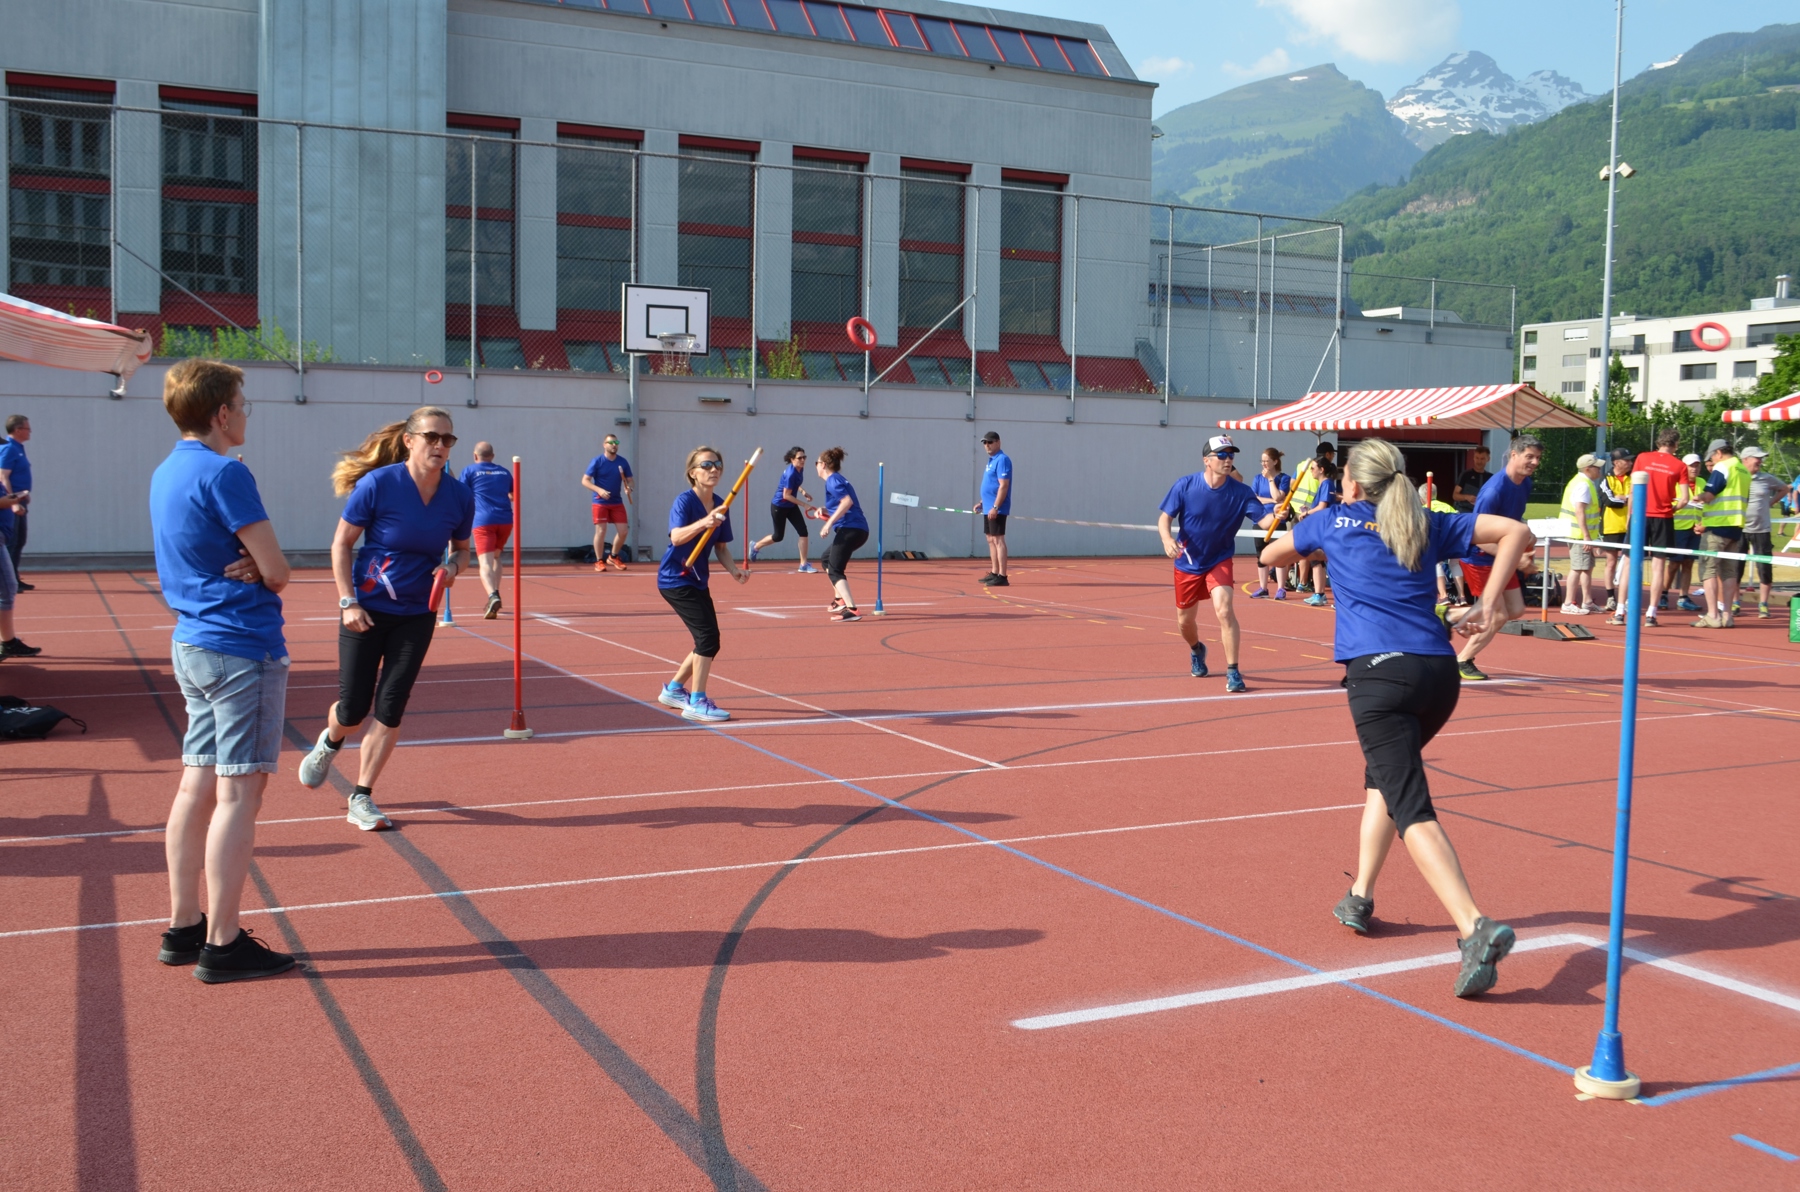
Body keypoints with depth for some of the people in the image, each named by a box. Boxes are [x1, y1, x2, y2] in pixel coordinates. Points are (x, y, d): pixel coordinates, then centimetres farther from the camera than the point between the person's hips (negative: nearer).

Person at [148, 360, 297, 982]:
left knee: (197, 785, 13)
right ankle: (222, 944, 0)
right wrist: (257, 571, 4)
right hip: (243, 646, -9)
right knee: (239, 792, -4)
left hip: (191, 644, 9)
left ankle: (183, 927, 20)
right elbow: (278, 570, -16)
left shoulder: (165, 473, 14)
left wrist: (245, 569, -2)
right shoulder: (224, 473, -15)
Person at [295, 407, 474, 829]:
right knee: (353, 710, 4)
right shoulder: (377, 485, -16)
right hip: (366, 611, -2)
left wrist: (452, 565, -12)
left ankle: (361, 798, 13)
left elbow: (461, 547, 11)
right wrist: (347, 602, -13)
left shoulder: (459, 496, -6)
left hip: (416, 616, 3)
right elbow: (341, 543, -7)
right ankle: (329, 744, 41)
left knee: (390, 710, -1)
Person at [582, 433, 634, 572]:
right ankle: (599, 561, 5)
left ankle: (613, 557, 20)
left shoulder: (623, 462, 2)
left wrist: (628, 488, -16)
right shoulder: (596, 461, -8)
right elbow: (585, 481, -9)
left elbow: (629, 480, 8)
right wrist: (599, 490, -24)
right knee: (601, 531, -6)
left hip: (617, 502, 4)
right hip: (600, 502, -4)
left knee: (623, 530, 0)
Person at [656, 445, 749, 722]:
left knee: (708, 642, 11)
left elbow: (721, 547, 11)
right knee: (708, 635, -17)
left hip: (698, 581, 8)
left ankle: (673, 690, 30)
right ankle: (696, 703, -10)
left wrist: (734, 570, -7)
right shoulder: (685, 501, -17)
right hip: (675, 580, -8)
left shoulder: (720, 505, 4)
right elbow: (676, 537, -34)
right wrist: (703, 523, -51)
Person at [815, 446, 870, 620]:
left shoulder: (832, 480, -8)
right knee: (827, 558, 28)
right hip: (858, 529, 10)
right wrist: (825, 510, 10)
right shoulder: (837, 480, 22)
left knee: (834, 571, -12)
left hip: (850, 529, -10)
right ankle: (839, 600, 30)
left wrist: (829, 523, -24)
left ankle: (851, 610, -26)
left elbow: (847, 502, -23)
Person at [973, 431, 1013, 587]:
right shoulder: (991, 460, 17)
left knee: (998, 540, -11)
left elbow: (1003, 486, -20)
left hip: (997, 509, -10)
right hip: (989, 508, 10)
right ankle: (994, 573, 17)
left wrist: (995, 507, -24)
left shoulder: (1002, 460, -13)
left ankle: (1002, 577, -12)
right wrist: (982, 503, 20)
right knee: (991, 540, 12)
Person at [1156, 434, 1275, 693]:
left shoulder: (1240, 492, -15)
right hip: (1187, 563, 1)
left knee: (1224, 609, -24)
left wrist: (1276, 516, -46)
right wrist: (1167, 539, -31)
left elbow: (1263, 520, -23)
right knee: (1185, 621, 12)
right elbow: (1164, 518, -10)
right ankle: (1197, 651, 48)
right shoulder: (1184, 486, -15)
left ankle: (1233, 671, -14)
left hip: (1219, 561, -1)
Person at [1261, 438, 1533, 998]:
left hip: (1380, 673, -5)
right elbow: (1516, 532, 11)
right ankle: (1359, 897, 33)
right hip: (1440, 673, 5)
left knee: (1411, 809, -13)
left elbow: (1271, 556, 29)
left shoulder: (1333, 521, 12)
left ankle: (1476, 929, -30)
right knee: (1384, 777, 28)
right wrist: (1490, 601, 11)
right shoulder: (1429, 526, 17)